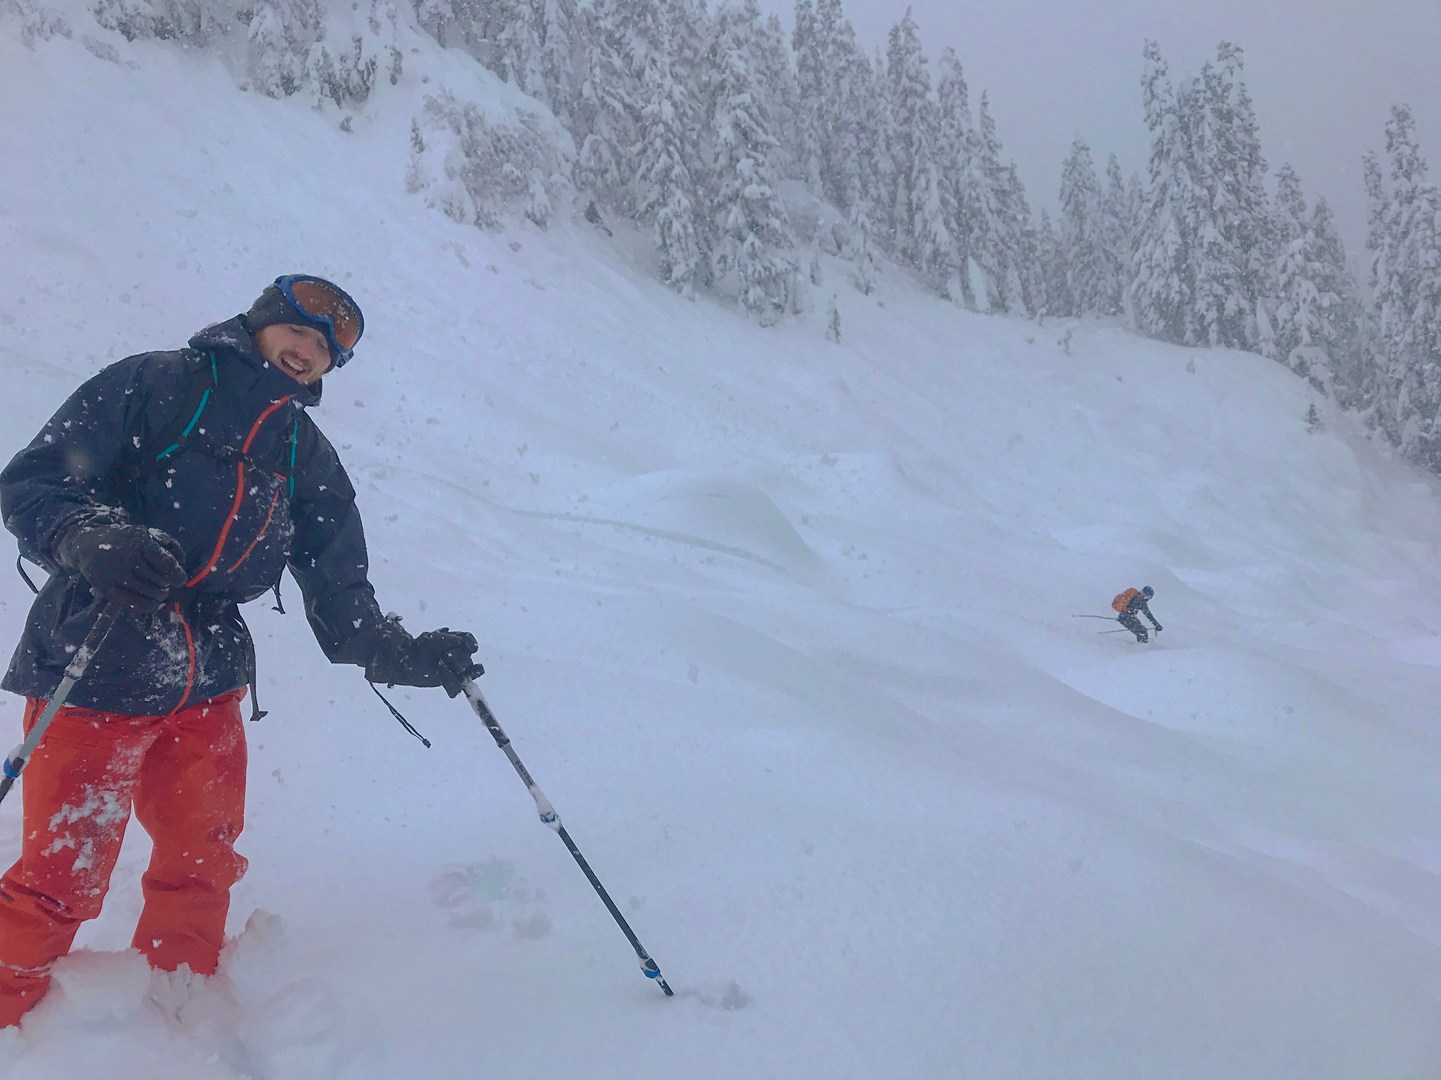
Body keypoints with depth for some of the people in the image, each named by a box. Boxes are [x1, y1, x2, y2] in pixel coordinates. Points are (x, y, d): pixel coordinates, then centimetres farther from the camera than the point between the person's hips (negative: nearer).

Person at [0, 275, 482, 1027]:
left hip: (207, 687, 5)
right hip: (92, 677, -5)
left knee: (201, 867, 13)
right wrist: (91, 537, -29)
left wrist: (398, 654, -5)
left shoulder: (309, 459, 11)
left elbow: (337, 588, 10)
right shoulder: (153, 386, -3)